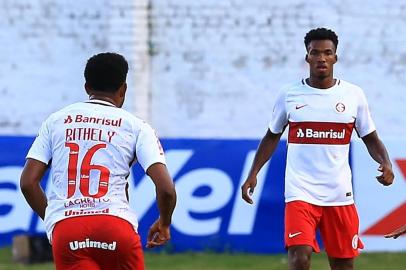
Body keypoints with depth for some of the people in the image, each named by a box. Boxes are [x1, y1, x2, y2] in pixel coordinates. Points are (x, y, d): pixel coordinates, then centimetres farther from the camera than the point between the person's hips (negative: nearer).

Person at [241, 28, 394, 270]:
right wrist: (253, 173, 6)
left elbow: (371, 139, 9)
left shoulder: (353, 95, 3)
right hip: (300, 193, -2)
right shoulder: (289, 95, 2)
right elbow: (272, 137, 15)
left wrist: (385, 162, -10)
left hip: (340, 194, 2)